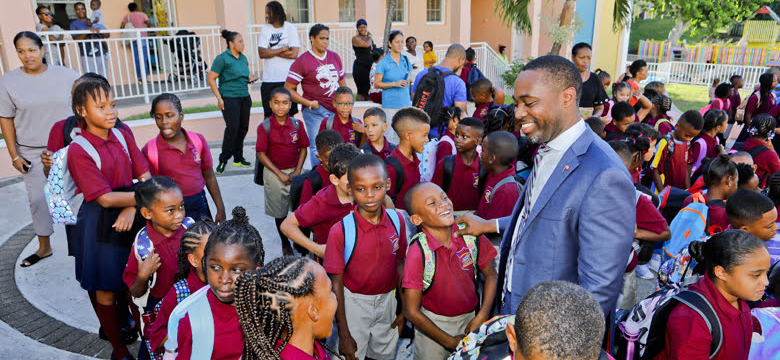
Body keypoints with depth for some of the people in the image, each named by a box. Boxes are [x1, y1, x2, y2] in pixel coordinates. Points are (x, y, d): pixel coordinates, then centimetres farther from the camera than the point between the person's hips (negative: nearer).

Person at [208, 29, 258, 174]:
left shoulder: (243, 58, 14)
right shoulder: (222, 58, -8)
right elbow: (211, 79, -8)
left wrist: (249, 79, 4)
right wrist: (219, 98, -13)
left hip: (245, 97, 7)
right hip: (230, 98, -7)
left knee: (243, 128, 8)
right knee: (232, 129, -10)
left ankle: (238, 159, 20)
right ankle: (223, 161, 3)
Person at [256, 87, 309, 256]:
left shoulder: (296, 124, -2)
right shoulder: (264, 127, -10)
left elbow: (303, 148, 4)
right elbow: (261, 154, -9)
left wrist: (297, 171, -6)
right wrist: (280, 174, -12)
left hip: (294, 171, 2)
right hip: (274, 173, -2)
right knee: (280, 212, 10)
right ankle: (285, 244, 28)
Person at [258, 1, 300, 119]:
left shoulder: (291, 28, 0)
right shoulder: (265, 29, 7)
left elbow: (294, 53, -12)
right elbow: (262, 53, -5)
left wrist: (271, 51, -6)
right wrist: (283, 49, -9)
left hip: (287, 78, -2)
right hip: (269, 79, 2)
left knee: (289, 114, 4)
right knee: (268, 115, 5)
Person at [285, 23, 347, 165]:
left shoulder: (335, 57, 14)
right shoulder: (302, 61, -3)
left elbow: (342, 82, 24)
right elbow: (288, 89, -5)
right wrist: (308, 103, -13)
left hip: (336, 110, 5)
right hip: (315, 111, -5)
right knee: (318, 149, -7)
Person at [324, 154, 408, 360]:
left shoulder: (396, 220, -11)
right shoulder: (340, 231, -22)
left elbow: (400, 264, 1)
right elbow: (336, 283, -15)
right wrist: (344, 333, -11)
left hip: (387, 298, 4)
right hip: (355, 302, -3)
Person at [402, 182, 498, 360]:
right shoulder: (418, 252, -24)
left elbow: (490, 275, 0)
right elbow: (411, 312, -18)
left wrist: (482, 316, -10)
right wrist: (450, 341, -12)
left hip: (470, 318, 3)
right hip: (432, 324, -3)